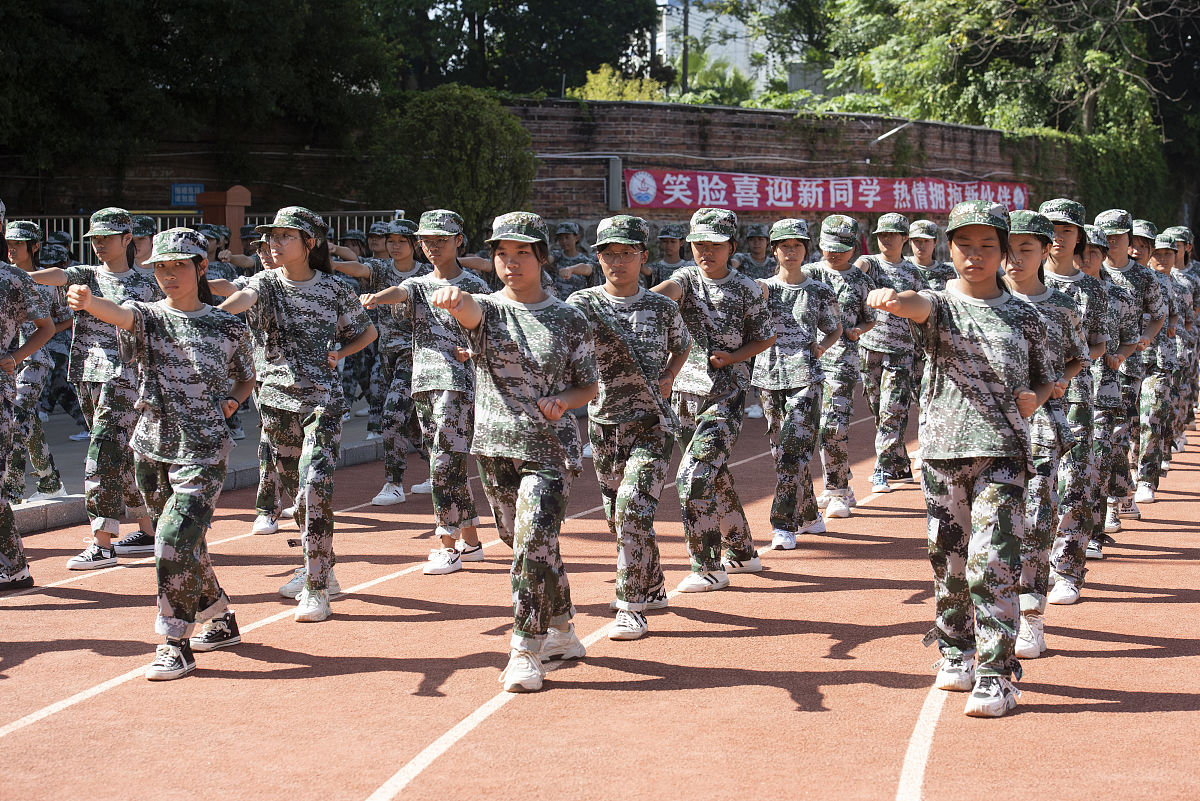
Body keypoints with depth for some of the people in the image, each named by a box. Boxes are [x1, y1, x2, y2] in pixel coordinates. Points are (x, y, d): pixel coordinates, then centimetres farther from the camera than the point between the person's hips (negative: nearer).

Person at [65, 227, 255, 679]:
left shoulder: (228, 328, 1)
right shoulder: (148, 317, 1)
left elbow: (246, 377, 19)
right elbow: (120, 315, -24)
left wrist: (233, 400, -2)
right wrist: (87, 302, -46)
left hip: (203, 451, -3)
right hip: (152, 449, 3)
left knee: (175, 540, -16)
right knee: (181, 542, 14)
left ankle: (176, 643, -5)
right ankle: (221, 620, 35)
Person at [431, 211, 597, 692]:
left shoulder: (569, 320, 1)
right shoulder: (488, 309, 1)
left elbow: (589, 387, 8)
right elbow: (470, 310, -25)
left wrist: (563, 400, -15)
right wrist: (453, 298, -50)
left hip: (551, 448, -3)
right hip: (496, 448, 3)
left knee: (535, 544, -15)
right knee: (526, 545, 13)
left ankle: (526, 652, -8)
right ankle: (561, 633, 31)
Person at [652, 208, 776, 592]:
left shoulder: (747, 290, -3)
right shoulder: (687, 279, 2)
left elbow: (766, 337, 6)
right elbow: (670, 290, -21)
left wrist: (731, 357, -11)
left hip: (727, 393, -4)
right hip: (686, 391, 4)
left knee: (694, 477, -15)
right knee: (714, 476, 15)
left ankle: (708, 568, -5)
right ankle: (742, 552, 33)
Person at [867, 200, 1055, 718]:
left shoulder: (1022, 316, 9)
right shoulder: (941, 305, 5)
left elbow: (1045, 378, 19)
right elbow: (918, 305, -20)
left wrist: (1034, 398, -5)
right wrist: (890, 299, -44)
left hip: (1002, 450, -1)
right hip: (943, 447, 1)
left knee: (992, 560, -11)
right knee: (948, 559, 10)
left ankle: (996, 675, -9)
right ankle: (956, 653, 29)